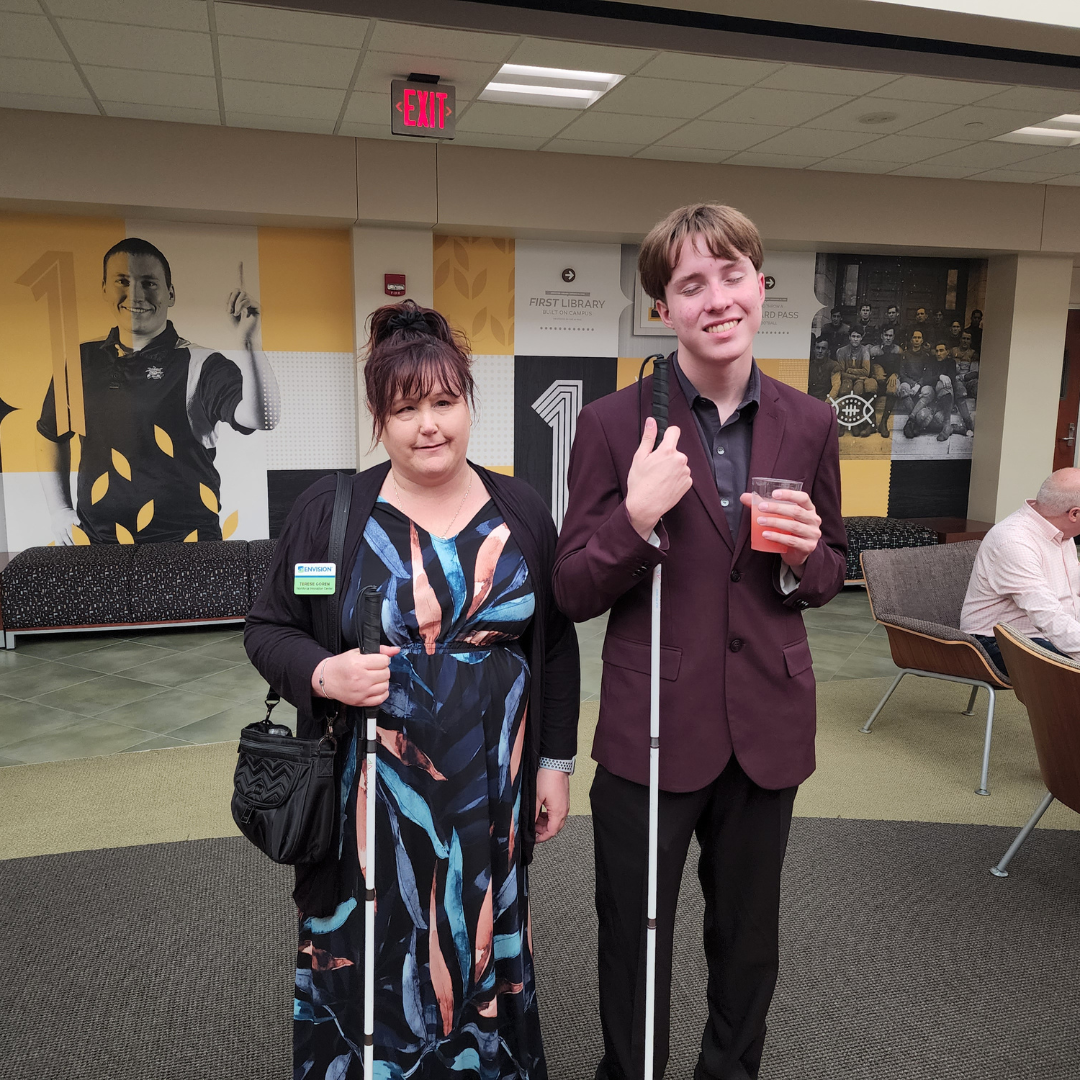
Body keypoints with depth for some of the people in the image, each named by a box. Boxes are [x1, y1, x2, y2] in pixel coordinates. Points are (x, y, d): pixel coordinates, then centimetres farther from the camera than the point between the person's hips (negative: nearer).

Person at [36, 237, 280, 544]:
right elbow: (52, 436, 24)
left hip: (184, 539, -4)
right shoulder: (81, 361, 9)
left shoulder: (199, 364, -5)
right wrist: (59, 510, 15)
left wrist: (248, 342, -29)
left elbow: (262, 417, -22)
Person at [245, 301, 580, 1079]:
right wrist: (323, 673, -19)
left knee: (481, 950, 17)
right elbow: (267, 628, 2)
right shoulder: (331, 511, -5)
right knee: (369, 966, 11)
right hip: (370, 794, -1)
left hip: (489, 791, 2)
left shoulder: (521, 513, 1)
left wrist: (556, 762, 7)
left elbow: (555, 645, 7)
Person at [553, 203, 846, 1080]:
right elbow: (573, 594, -9)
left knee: (749, 940, 23)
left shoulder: (809, 424, 0)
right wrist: (637, 519, -26)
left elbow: (827, 578, 10)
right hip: (652, 730, -3)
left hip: (766, 730, 3)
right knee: (634, 941, 17)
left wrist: (803, 555, -14)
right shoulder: (614, 424, -10)